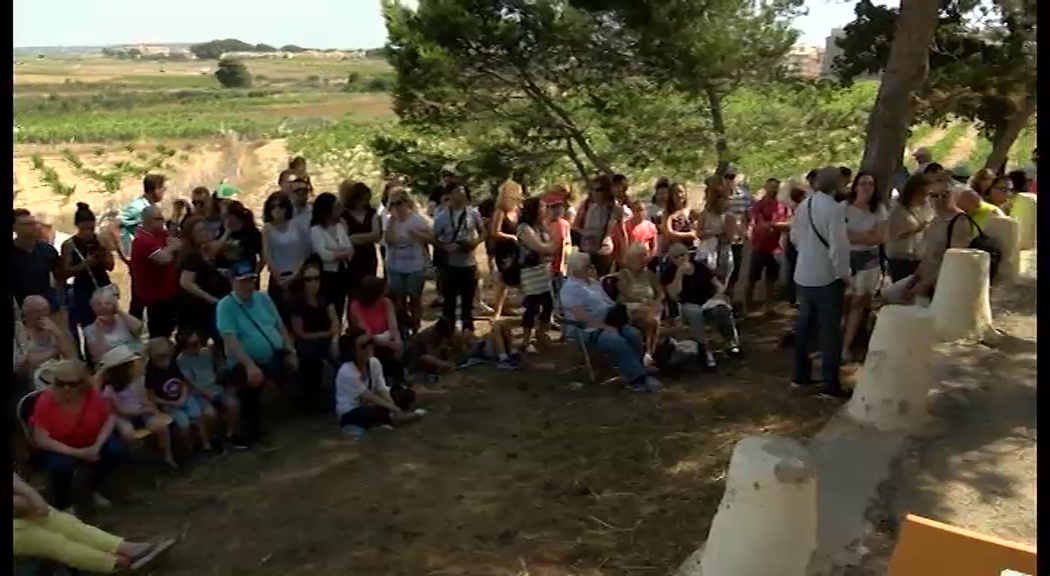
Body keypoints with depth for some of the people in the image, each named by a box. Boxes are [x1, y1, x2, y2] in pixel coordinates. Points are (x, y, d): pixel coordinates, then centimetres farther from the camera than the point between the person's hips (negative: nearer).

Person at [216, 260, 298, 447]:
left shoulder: (263, 298, 11)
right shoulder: (225, 306, -7)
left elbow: (280, 326, 13)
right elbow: (230, 340, -17)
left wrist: (291, 351, -2)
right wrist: (250, 366, -29)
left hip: (276, 358, 6)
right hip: (246, 363, -6)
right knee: (250, 386, -29)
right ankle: (252, 434, -6)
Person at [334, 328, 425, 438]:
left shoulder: (374, 362, -5)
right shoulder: (347, 371, -25)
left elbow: (382, 390, -10)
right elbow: (369, 396, -26)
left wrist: (395, 408, -26)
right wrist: (395, 409, -30)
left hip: (368, 405, 7)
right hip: (350, 413, -7)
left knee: (407, 394, -3)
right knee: (372, 412, -41)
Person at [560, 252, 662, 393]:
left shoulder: (593, 282, 16)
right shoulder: (570, 288, -12)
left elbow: (609, 303, 20)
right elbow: (582, 318, -21)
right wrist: (606, 327, -21)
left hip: (607, 323, 9)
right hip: (587, 330, -9)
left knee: (634, 334, -15)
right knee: (619, 342, -30)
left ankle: (635, 370, -10)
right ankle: (638, 378, -22)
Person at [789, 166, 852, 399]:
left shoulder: (803, 206, 4)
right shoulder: (834, 208, -20)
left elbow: (795, 236, 16)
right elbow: (838, 246, -22)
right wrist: (844, 274, -10)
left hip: (803, 274, 7)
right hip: (827, 277, -7)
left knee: (804, 325, 17)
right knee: (830, 329, 0)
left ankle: (800, 375, 26)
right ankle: (831, 384, 5)